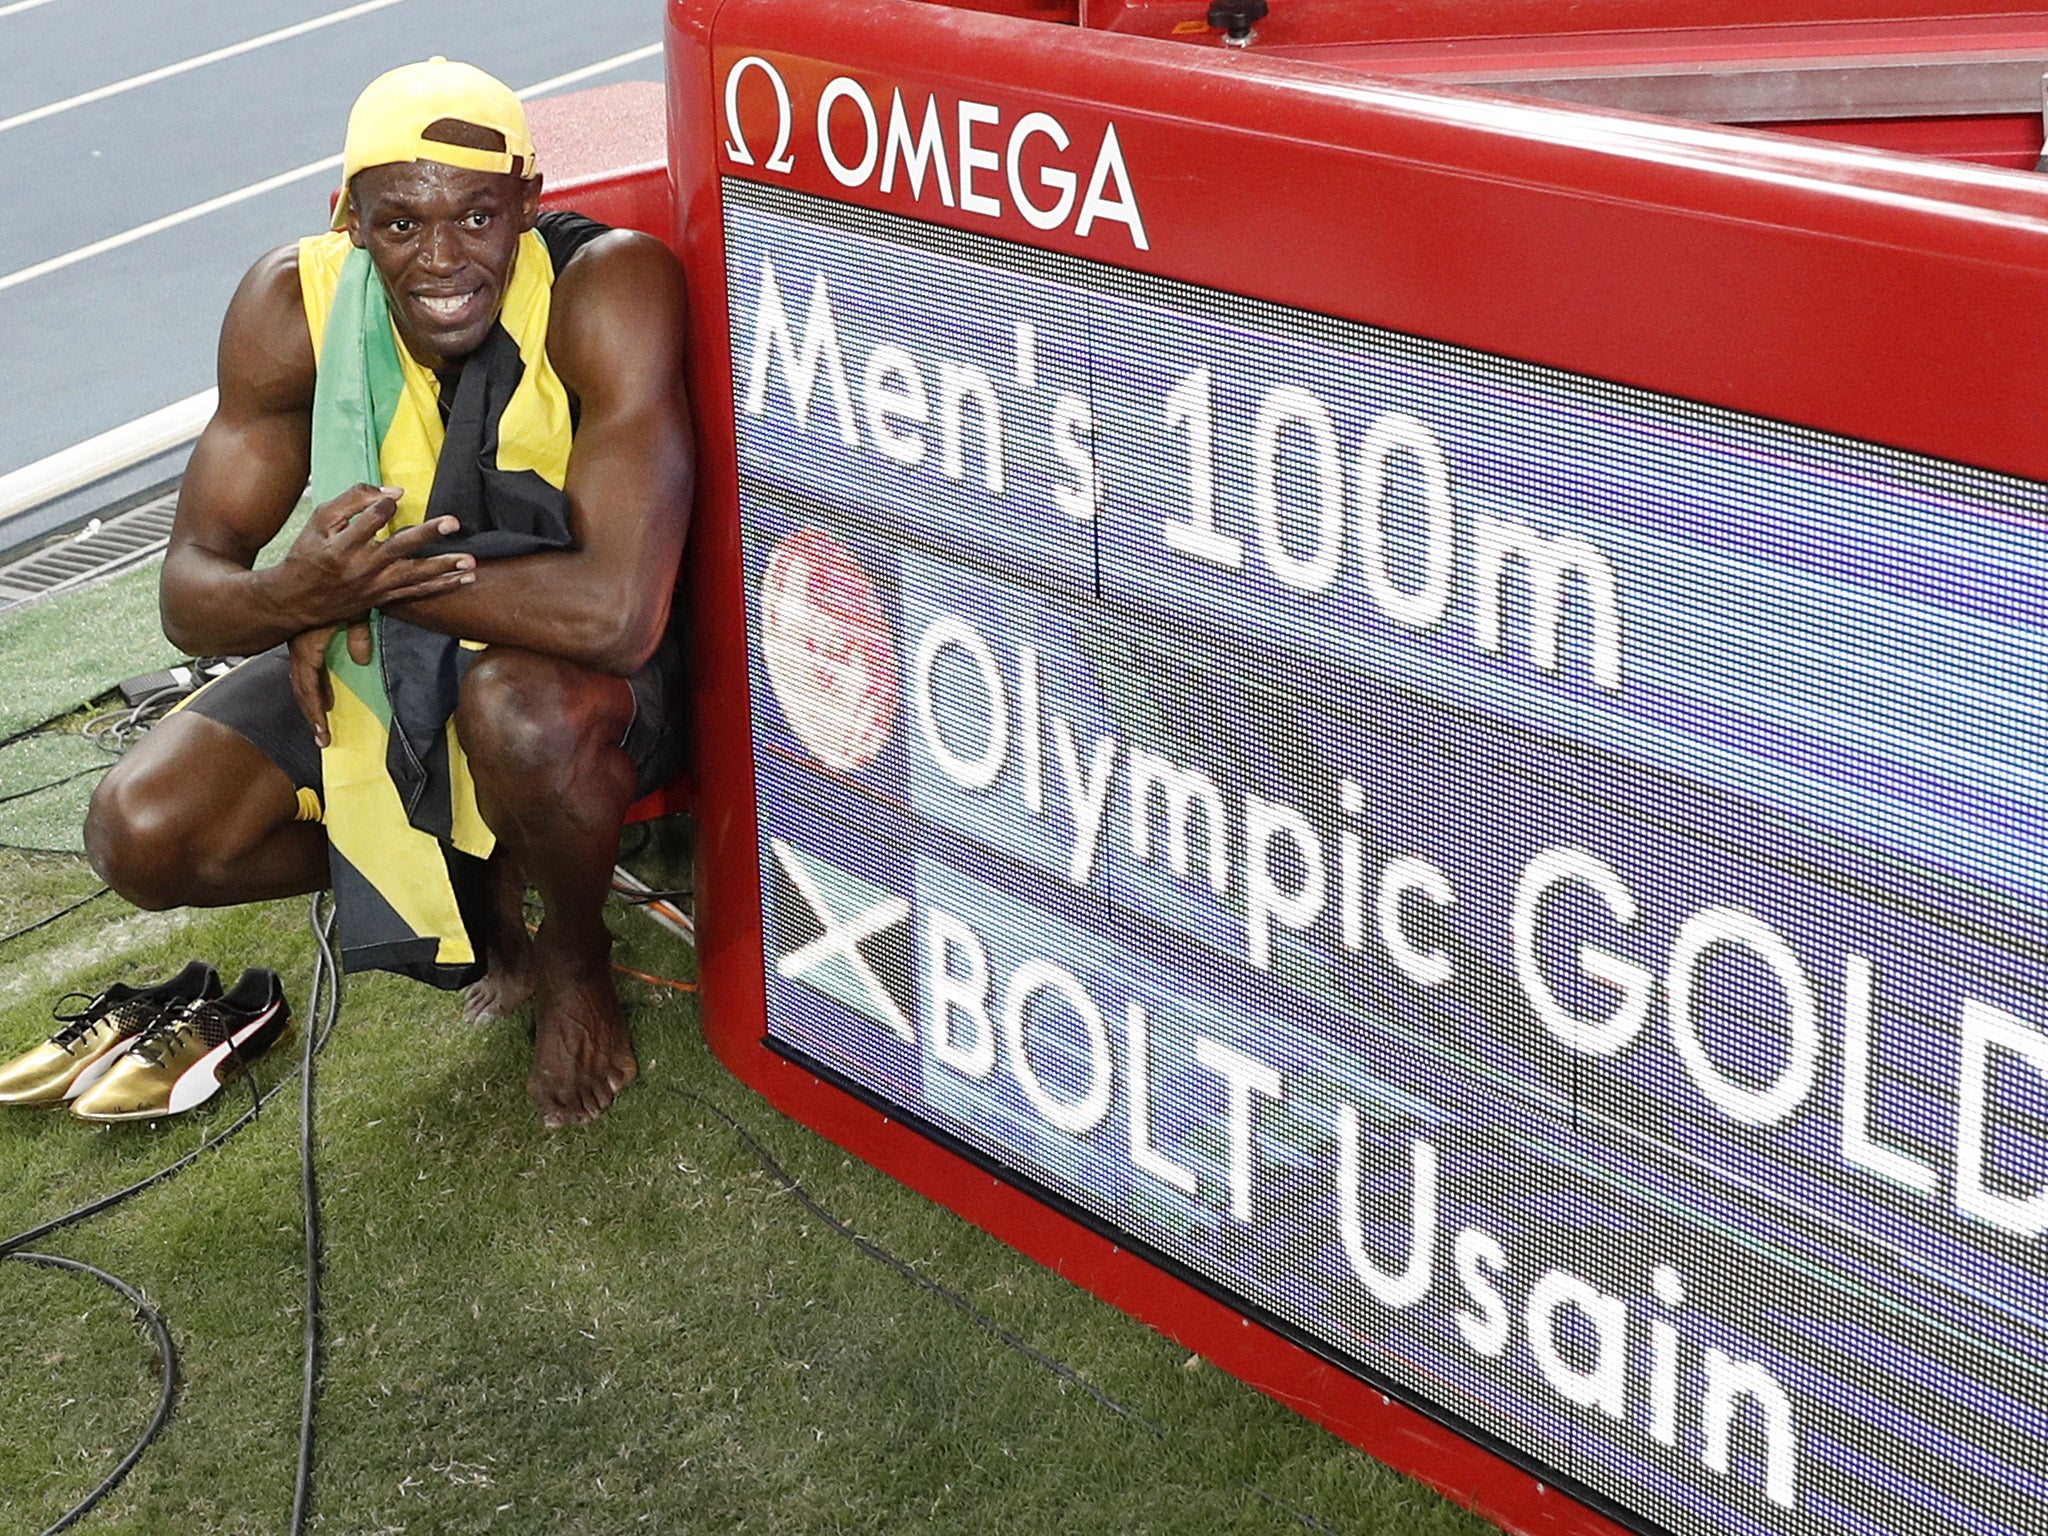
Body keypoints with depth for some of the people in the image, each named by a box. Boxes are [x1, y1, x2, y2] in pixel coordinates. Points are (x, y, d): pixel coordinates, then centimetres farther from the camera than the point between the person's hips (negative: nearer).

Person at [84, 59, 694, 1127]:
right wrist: (293, 596, -39)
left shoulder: (613, 287, -30)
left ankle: (577, 957, -4)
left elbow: (614, 611, -40)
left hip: (584, 672, -4)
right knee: (142, 836, -13)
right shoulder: (292, 304, -16)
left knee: (518, 705, -39)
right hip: (379, 654, 4)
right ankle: (466, 877, 12)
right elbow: (188, 596, -14)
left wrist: (373, 580, -29)